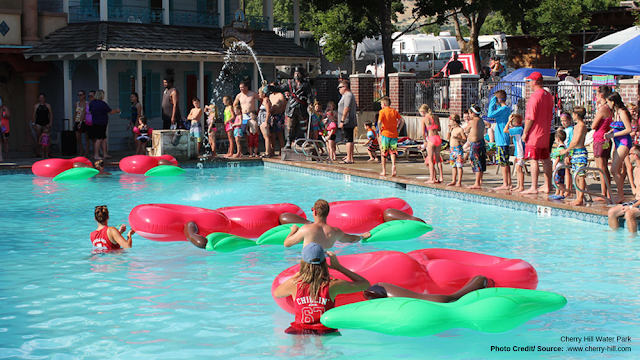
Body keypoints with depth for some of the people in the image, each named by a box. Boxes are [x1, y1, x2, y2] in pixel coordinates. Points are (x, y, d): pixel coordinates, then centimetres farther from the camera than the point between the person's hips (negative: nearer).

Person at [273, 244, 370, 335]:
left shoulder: (293, 284, -11)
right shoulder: (332, 286, -14)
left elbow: (276, 293, 15)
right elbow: (365, 284, 3)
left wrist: (298, 274, 14)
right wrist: (339, 267, 8)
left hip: (299, 332, 1)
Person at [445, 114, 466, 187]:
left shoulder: (460, 129, -8)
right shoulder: (452, 129, 15)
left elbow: (465, 140, -11)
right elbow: (447, 138, 16)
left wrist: (458, 138, -26)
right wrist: (449, 129, 10)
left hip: (458, 148, -8)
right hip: (451, 149, 8)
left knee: (459, 166, -6)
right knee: (453, 166, 12)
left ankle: (459, 182, -7)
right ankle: (453, 181, 17)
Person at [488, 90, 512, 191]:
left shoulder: (504, 109, -14)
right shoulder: (506, 109, 16)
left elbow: (490, 115, -22)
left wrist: (492, 103, -12)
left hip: (502, 140, -10)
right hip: (503, 140, 10)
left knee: (503, 162, -8)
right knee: (505, 162, 11)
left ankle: (505, 184, -7)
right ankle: (508, 184, 14)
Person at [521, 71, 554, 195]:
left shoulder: (535, 96, -16)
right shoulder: (548, 95, 11)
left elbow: (531, 117, -19)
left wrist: (525, 132, -12)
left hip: (534, 134, -9)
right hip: (545, 134, 9)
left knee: (533, 160, -7)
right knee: (546, 160, 12)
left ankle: (533, 187, -8)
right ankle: (547, 186, 17)